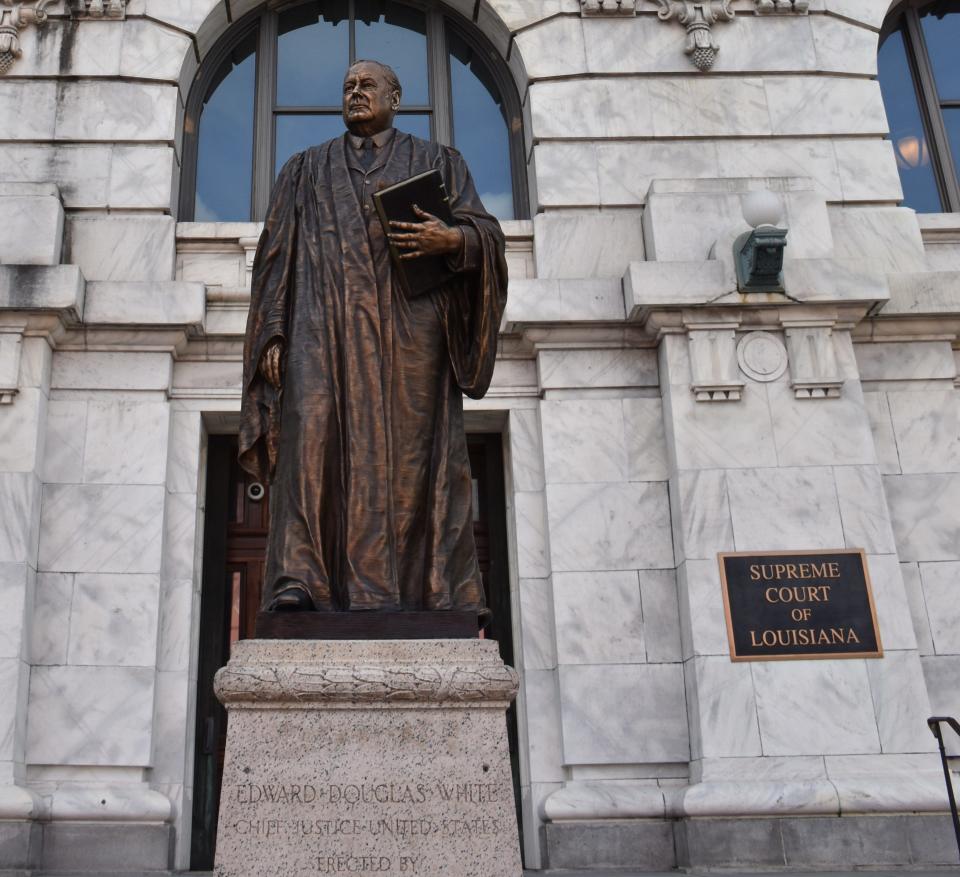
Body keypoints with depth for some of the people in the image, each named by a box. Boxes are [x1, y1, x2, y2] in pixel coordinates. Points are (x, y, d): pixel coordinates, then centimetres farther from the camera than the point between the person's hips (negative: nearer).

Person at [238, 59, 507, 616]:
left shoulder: (437, 162, 22)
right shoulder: (307, 170, 26)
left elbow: (487, 232, 11)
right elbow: (276, 255, 17)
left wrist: (451, 240, -14)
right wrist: (274, 334, 2)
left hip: (410, 325, -1)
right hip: (326, 324, 1)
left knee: (412, 453, -9)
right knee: (313, 437, -19)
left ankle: (435, 594, -10)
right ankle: (298, 581, -26)